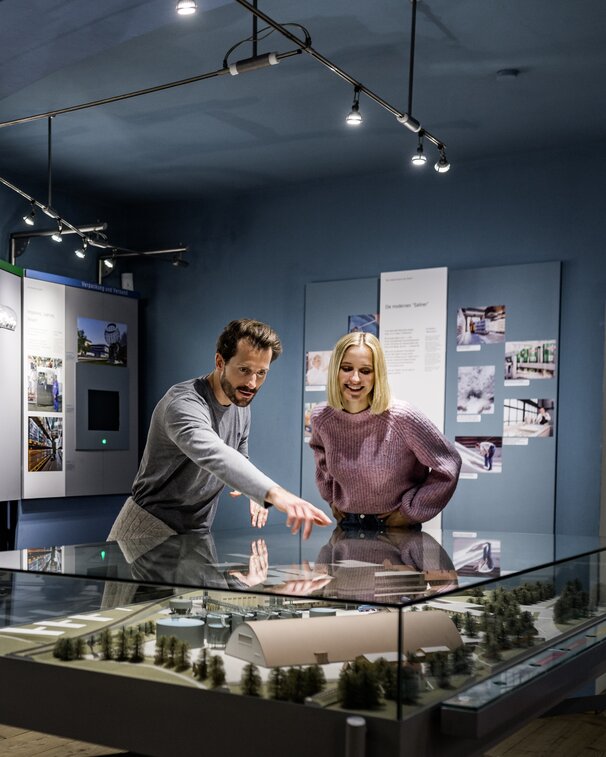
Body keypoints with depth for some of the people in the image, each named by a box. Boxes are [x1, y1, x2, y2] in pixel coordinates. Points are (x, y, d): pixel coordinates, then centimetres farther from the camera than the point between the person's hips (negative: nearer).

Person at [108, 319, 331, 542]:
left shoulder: (241, 407, 1)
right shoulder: (184, 403, -26)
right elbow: (214, 455, -45)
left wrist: (253, 494, -8)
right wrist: (274, 492, -60)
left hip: (196, 533, 7)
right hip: (151, 529, -7)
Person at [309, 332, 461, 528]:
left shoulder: (402, 417, -20)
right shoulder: (321, 418, -7)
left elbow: (447, 467, -12)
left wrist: (410, 511, -8)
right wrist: (332, 500, 11)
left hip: (396, 529, -3)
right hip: (347, 524, 4)